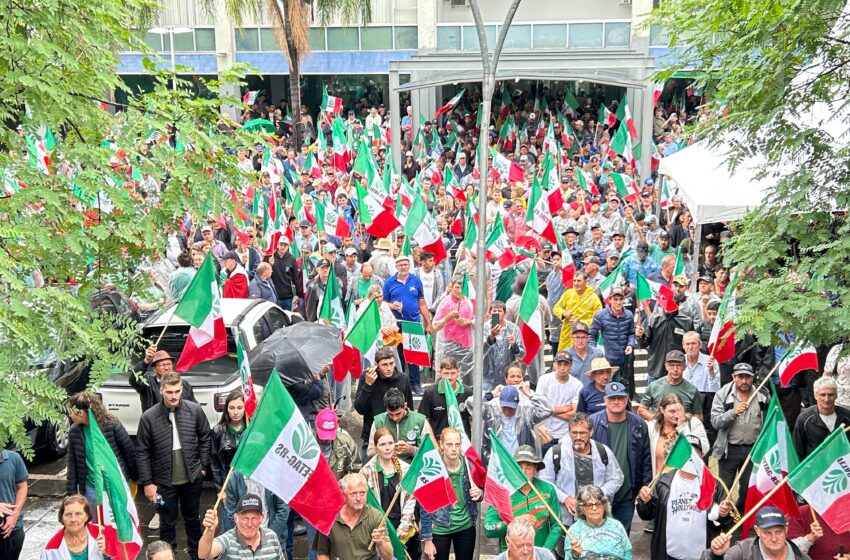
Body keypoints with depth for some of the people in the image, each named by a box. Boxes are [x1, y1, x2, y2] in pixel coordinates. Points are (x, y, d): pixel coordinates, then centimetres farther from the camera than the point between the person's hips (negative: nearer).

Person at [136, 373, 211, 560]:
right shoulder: (149, 417, -12)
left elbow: (205, 438, 3)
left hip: (192, 478, 2)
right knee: (167, 522, 13)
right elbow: (142, 452, -7)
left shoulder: (195, 410, -8)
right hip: (164, 481, -2)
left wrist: (204, 466, 1)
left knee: (192, 517, 21)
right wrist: (147, 482, -8)